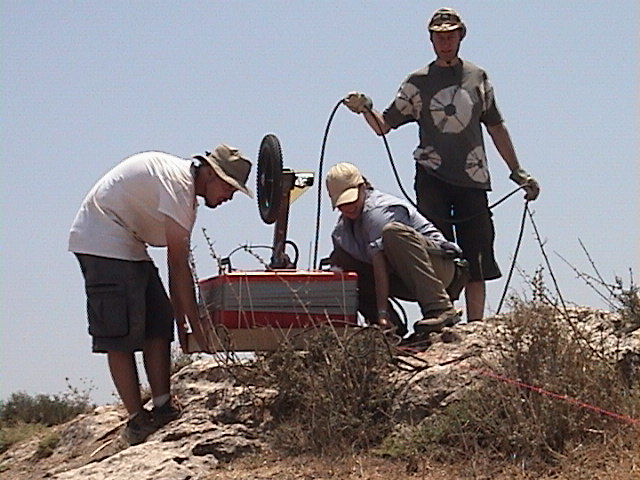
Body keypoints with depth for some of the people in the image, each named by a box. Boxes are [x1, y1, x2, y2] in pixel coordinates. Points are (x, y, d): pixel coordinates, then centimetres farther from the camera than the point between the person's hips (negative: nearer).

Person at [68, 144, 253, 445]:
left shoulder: (183, 184, 11)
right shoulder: (177, 182, -20)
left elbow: (177, 263, 11)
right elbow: (179, 264, -21)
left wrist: (180, 319, 7)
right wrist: (195, 324, -17)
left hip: (129, 246, 11)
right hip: (103, 242, -11)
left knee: (159, 324, 4)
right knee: (121, 334, -11)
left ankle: (163, 408, 4)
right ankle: (137, 422, -10)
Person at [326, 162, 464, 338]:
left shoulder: (378, 211, -18)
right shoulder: (343, 226, 9)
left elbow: (380, 264, -27)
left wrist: (382, 312, -34)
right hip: (405, 282, 8)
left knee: (393, 232, -36)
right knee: (340, 259, -4)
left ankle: (440, 309, -39)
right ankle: (392, 327, -7)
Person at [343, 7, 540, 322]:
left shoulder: (478, 78, 14)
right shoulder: (418, 83, 8)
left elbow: (496, 127, 20)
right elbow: (384, 125, 7)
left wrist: (517, 172, 20)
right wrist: (365, 110, -14)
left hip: (473, 178, 2)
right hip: (432, 179, -2)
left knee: (476, 260, -1)